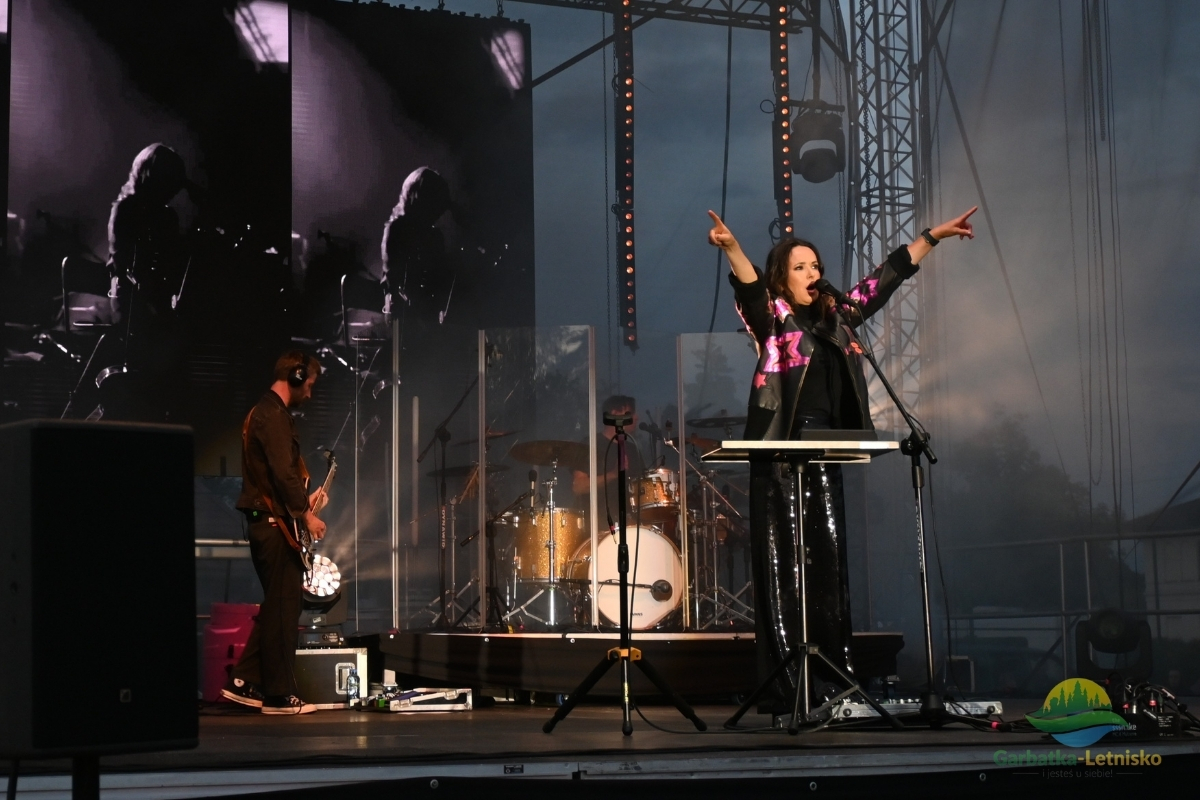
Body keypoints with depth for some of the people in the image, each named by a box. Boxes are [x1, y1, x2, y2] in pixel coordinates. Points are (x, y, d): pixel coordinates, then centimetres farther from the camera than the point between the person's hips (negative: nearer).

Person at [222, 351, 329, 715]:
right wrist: (306, 515, -18)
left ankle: (244, 681, 16)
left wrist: (302, 501, 18)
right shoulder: (274, 416, -14)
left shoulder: (262, 412, 19)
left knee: (275, 606, 15)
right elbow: (284, 473, -22)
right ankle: (279, 695, -1)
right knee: (283, 608, -5)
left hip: (266, 523, 11)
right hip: (276, 524, -11)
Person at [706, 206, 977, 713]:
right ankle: (784, 690, -6)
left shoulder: (835, 319, 17)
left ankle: (835, 684, 7)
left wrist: (933, 236, 26)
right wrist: (730, 247, -39)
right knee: (783, 569, -6)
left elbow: (885, 278, 23)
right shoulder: (773, 319, 1)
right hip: (781, 458, -6)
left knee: (830, 566, 4)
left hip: (824, 458, 6)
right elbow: (749, 286, -19)